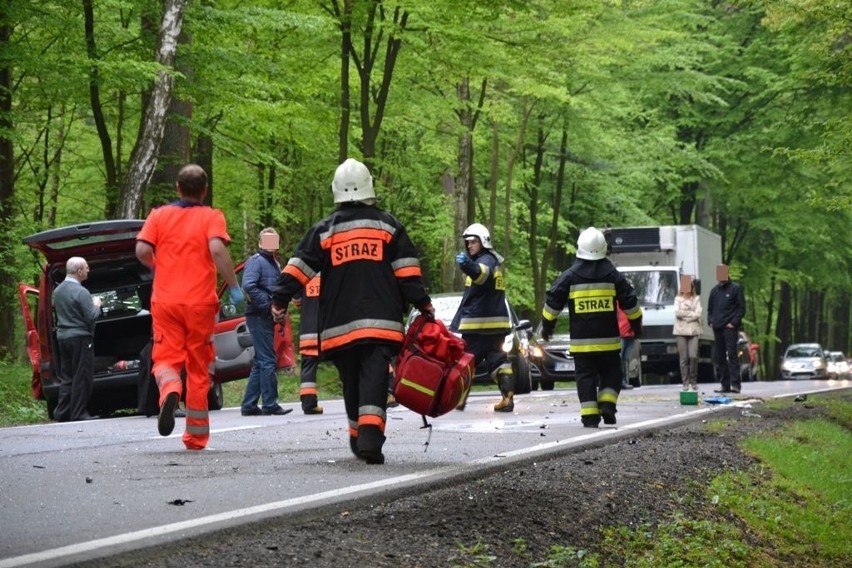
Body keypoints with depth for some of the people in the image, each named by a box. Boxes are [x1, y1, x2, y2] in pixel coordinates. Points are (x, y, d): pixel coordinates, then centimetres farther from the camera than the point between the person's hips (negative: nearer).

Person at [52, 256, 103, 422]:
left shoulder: (58, 290, 9)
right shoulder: (81, 292, -16)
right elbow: (91, 317, -18)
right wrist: (96, 305, 3)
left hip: (62, 336, 8)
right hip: (80, 337, -8)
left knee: (66, 377, 12)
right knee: (82, 377, -3)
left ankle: (61, 413, 10)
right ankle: (78, 413, -3)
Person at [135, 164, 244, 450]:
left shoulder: (159, 215, 7)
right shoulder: (212, 217, 0)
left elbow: (142, 250, -5)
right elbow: (217, 249, -17)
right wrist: (234, 287, -11)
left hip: (165, 301, 1)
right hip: (200, 302, -1)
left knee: (166, 358, 3)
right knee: (198, 368, 10)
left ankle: (169, 389, -32)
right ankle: (196, 435, 15)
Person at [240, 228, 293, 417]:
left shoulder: (275, 264, 21)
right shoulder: (255, 261, -8)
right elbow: (248, 286, -23)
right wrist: (267, 304, -21)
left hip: (267, 317, 10)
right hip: (258, 316, -10)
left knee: (260, 362, 10)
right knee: (267, 360, -9)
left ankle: (248, 405, 13)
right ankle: (270, 404, -8)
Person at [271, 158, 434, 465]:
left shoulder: (324, 230, 8)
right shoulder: (388, 225, 8)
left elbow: (298, 267, 2)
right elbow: (407, 271, 4)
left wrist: (280, 300, 4)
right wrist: (423, 304, 7)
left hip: (340, 324, 2)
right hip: (380, 321, -2)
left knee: (351, 381, 15)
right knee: (374, 378, -10)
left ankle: (358, 438, 23)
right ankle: (370, 436, -27)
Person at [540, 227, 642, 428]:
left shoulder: (570, 276, -2)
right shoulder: (613, 275, 1)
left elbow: (553, 301, 1)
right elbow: (629, 301, 5)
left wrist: (547, 326, 14)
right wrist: (636, 325, 19)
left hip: (581, 341, 0)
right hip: (608, 339, 0)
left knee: (586, 376, 3)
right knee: (610, 374, 13)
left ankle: (589, 416, -4)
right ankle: (607, 404, -7)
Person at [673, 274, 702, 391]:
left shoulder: (696, 299, 10)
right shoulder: (678, 299, 10)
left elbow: (698, 314, -2)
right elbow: (677, 313, -5)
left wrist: (685, 313, -6)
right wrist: (691, 313, -4)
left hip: (693, 330, 0)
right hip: (681, 331, 0)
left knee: (693, 356, -11)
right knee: (684, 358, -3)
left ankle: (693, 381, 1)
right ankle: (685, 383, 0)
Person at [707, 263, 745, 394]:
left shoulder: (735, 289, 1)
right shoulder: (715, 290, 17)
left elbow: (741, 308, -3)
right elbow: (710, 308, 24)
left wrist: (733, 322, -12)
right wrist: (710, 321, 7)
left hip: (730, 328, -6)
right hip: (717, 328, 6)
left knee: (731, 354, -12)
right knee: (719, 357, 4)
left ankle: (735, 384, -13)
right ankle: (725, 384, 9)